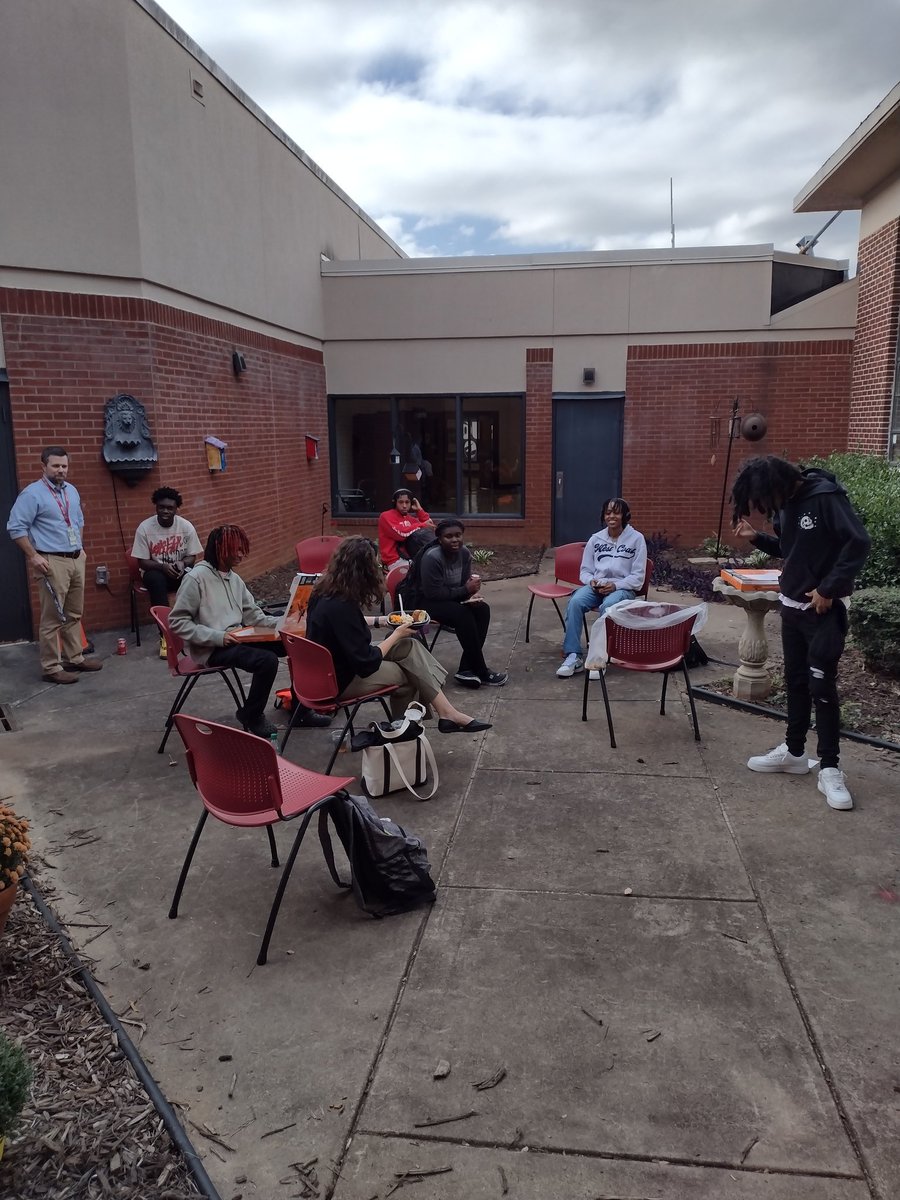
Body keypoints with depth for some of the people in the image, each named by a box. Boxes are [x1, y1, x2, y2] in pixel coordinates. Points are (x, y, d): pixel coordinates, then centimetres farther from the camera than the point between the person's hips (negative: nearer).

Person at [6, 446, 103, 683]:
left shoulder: (72, 491, 12)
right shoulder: (32, 493, -10)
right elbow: (16, 528, -13)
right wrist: (33, 556, -17)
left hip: (76, 559, 7)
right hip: (52, 562, -7)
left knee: (74, 614, 14)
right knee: (52, 617, -5)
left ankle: (74, 658, 24)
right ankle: (51, 668, 1)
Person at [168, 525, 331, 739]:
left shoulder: (234, 578, 12)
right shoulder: (196, 578, -12)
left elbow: (254, 616, 13)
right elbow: (177, 622, -15)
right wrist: (218, 637, -23)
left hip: (236, 639, 8)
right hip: (212, 649, -8)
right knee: (267, 660, -29)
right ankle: (251, 716, -4)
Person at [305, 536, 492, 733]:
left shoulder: (327, 592, -3)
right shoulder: (341, 607, -31)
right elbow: (366, 663, -25)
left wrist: (380, 621, 10)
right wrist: (397, 634, -12)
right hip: (339, 682, -9)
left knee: (411, 647, 1)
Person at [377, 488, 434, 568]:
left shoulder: (410, 518, 16)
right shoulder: (386, 516, -2)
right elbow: (401, 533, -16)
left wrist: (420, 510, 8)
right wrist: (423, 525, -12)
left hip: (409, 556, 6)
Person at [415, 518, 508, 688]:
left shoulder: (464, 554, -4)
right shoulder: (432, 558, -25)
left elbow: (464, 583, 3)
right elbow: (435, 593, -26)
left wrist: (473, 593, -21)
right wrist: (466, 590, -24)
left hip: (449, 598, 7)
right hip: (426, 601, -7)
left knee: (482, 609, -17)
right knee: (463, 614, -30)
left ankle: (466, 669, -16)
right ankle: (481, 672, -20)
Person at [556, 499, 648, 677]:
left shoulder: (637, 538, 0)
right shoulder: (595, 539, 9)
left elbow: (638, 577, -3)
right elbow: (585, 571, 12)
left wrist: (616, 585, -19)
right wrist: (592, 581, -12)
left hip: (623, 588, -3)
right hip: (596, 586, 3)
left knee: (608, 606, -38)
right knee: (575, 602, -30)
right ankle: (573, 655, -28)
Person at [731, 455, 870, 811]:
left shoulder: (826, 496, -19)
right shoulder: (784, 503, 5)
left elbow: (858, 543, -21)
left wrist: (829, 588, -21)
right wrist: (756, 537, 0)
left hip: (824, 610, -8)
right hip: (791, 606, 8)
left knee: (821, 686, -5)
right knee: (795, 681, 15)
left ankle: (830, 769, 4)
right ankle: (793, 751, 28)